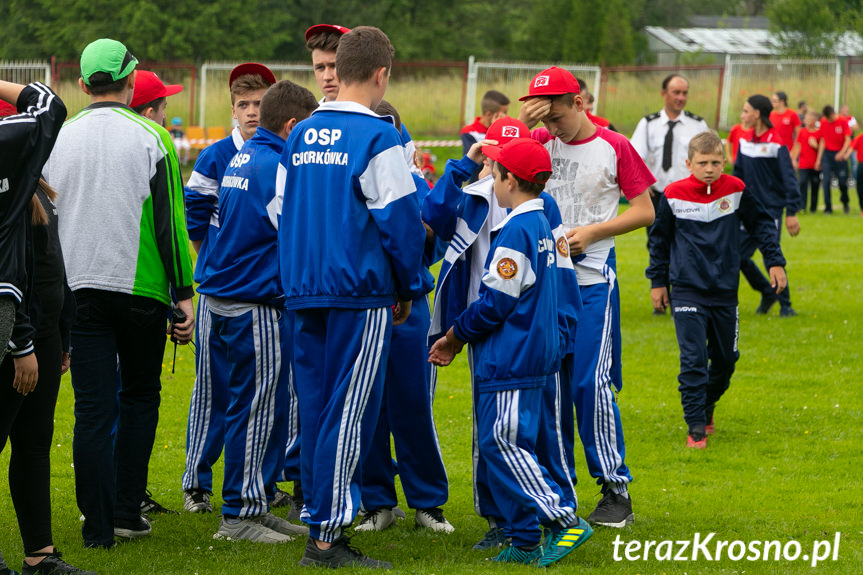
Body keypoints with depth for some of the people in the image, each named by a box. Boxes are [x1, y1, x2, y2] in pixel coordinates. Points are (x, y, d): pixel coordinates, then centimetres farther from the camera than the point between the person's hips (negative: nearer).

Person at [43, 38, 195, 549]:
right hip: (140, 289, -2)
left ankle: (98, 524, -1)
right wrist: (184, 292, -3)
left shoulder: (58, 139, 5)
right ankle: (127, 511, 11)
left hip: (78, 290, 2)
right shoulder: (151, 139, -5)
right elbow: (170, 222, -7)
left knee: (92, 406, 2)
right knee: (140, 396, 15)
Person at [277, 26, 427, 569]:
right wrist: (409, 288, 4)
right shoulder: (378, 138, -10)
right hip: (361, 294, -7)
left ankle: (321, 518, 15)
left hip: (304, 294, 7)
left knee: (317, 409, 12)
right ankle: (326, 536, -7)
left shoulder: (300, 136, 9)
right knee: (349, 413, -5)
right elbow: (401, 219, -8)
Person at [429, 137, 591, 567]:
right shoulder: (541, 226, 14)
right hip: (535, 356, 10)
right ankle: (524, 542, 11)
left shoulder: (515, 232, -16)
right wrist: (458, 338, 19)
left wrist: (455, 335, -2)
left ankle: (564, 520, -12)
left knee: (504, 444, -8)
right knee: (503, 445, 11)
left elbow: (495, 302, -18)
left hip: (510, 362, -10)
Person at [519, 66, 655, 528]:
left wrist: (592, 232, -12)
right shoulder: (541, 142, 8)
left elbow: (645, 212, -2)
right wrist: (518, 124, -12)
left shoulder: (614, 147, -3)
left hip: (592, 279, -5)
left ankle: (615, 489, -2)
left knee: (591, 382, -9)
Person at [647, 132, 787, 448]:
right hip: (687, 291, -3)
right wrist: (657, 280, 11)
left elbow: (762, 225, 11)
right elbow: (660, 239, 8)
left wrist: (775, 261, 7)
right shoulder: (674, 196, -5)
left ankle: (707, 406, 37)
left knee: (725, 359, 11)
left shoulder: (736, 190, -2)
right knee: (693, 360, -12)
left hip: (725, 291, 3)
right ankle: (696, 428, -8)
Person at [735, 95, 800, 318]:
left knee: (771, 258, -8)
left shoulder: (775, 144, -12)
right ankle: (767, 293, 22)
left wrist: (792, 213, -16)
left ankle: (785, 305, 7)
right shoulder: (745, 142, 8)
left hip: (771, 209, -7)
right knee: (739, 256, 3)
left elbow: (789, 179, -12)